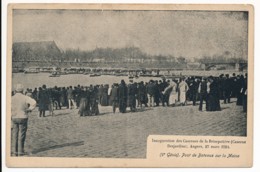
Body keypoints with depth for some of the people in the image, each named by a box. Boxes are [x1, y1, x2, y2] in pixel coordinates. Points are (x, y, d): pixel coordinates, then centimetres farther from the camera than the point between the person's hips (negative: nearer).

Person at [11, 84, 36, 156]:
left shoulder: (12, 98, -2)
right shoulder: (25, 98, -8)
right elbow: (34, 102, -21)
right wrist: (30, 109, -6)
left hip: (14, 118, 2)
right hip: (23, 118, -2)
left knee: (15, 135, 12)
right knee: (21, 135, 4)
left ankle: (15, 151, 14)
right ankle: (20, 151, 4)